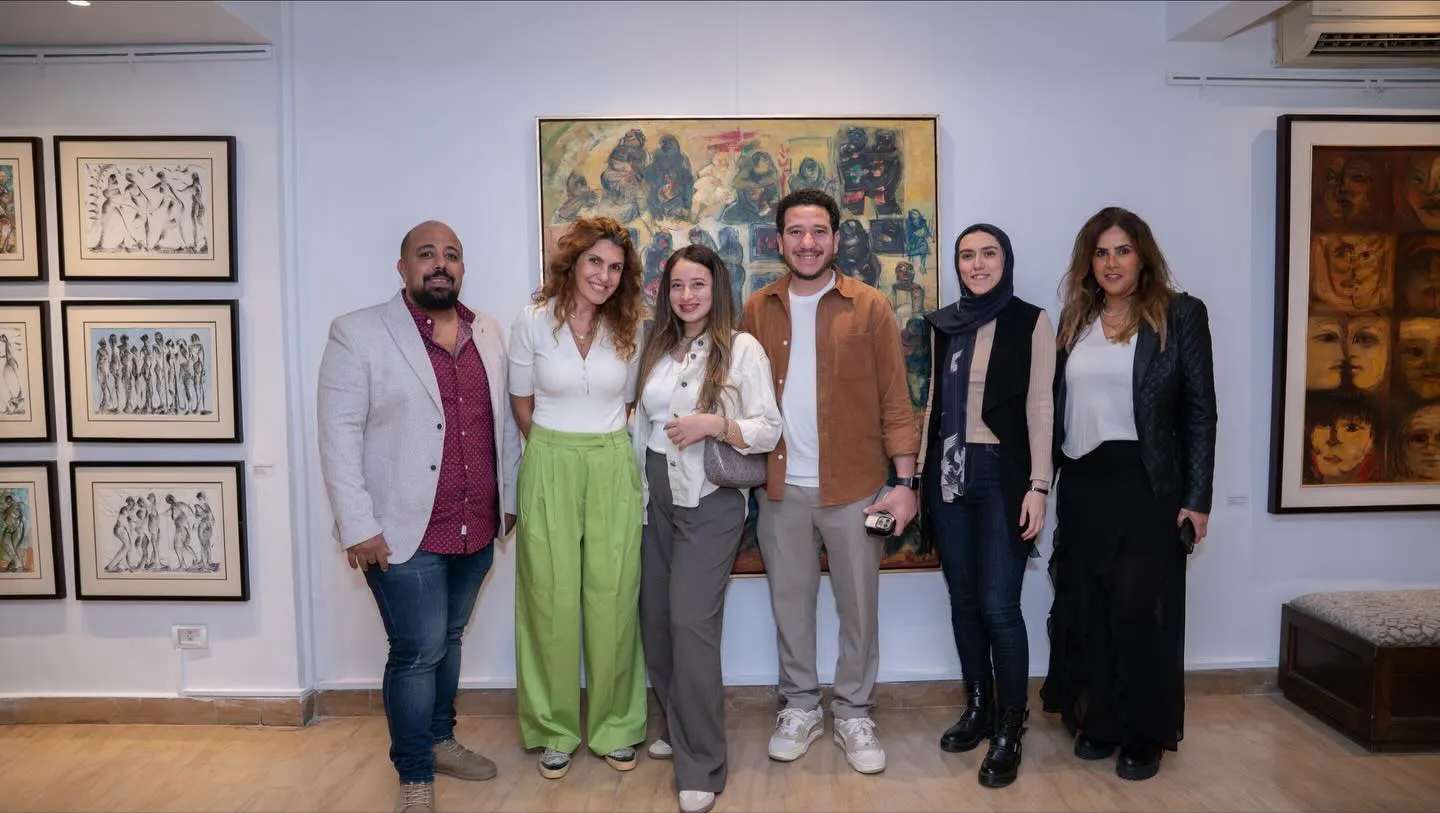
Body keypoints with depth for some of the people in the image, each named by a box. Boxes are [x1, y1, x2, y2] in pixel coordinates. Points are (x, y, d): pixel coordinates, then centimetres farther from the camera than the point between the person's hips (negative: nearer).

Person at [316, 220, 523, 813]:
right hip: (405, 532, -5)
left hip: (477, 528, 5)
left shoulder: (488, 333, 8)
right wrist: (359, 527, -14)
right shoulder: (358, 334, -7)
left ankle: (439, 739, 38)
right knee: (417, 651, 2)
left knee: (448, 638, 19)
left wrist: (509, 499, 12)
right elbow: (339, 435, -11)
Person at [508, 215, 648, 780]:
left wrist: (603, 447, 6)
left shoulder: (629, 329, 3)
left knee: (613, 601, 4)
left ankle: (614, 726, 20)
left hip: (614, 469, 2)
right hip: (550, 470, -1)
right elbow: (522, 406, 5)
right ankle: (555, 728, 21)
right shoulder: (532, 322, -3)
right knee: (553, 602, 4)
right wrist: (558, 455, 7)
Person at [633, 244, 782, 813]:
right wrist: (638, 488, 7)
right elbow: (642, 420, 13)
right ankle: (676, 727, 32)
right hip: (656, 498, 6)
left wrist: (714, 424, -25)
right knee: (656, 618, 12)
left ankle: (700, 762, 4)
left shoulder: (742, 348, -8)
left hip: (709, 502, -6)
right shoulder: (656, 346, 9)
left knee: (691, 621, -9)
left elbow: (770, 429, -12)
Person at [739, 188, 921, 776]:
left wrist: (904, 480, -9)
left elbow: (894, 399, -4)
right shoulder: (757, 309, 5)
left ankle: (854, 713, 27)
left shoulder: (870, 308, -3)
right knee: (790, 602, 13)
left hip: (854, 485, -2)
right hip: (781, 488, 2)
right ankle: (800, 707, 31)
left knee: (859, 605, 10)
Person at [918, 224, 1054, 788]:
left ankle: (1010, 728, 11)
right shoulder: (944, 325, 10)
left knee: (999, 605, -5)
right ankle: (979, 708, 27)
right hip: (949, 474, 5)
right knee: (963, 600, 11)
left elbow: (1040, 409, -6)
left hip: (1002, 474, -4)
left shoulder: (1031, 322, -3)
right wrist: (919, 473, 11)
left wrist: (1038, 486, -12)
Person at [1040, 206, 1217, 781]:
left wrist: (1197, 498, -8)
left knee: (1140, 609, 1)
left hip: (1146, 486, -4)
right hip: (1081, 485, 4)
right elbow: (1058, 407, 9)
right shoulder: (1075, 320, 10)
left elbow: (1200, 411, -3)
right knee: (1085, 607, 9)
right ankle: (1098, 721, 24)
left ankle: (1143, 734, 16)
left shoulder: (1180, 315, -2)